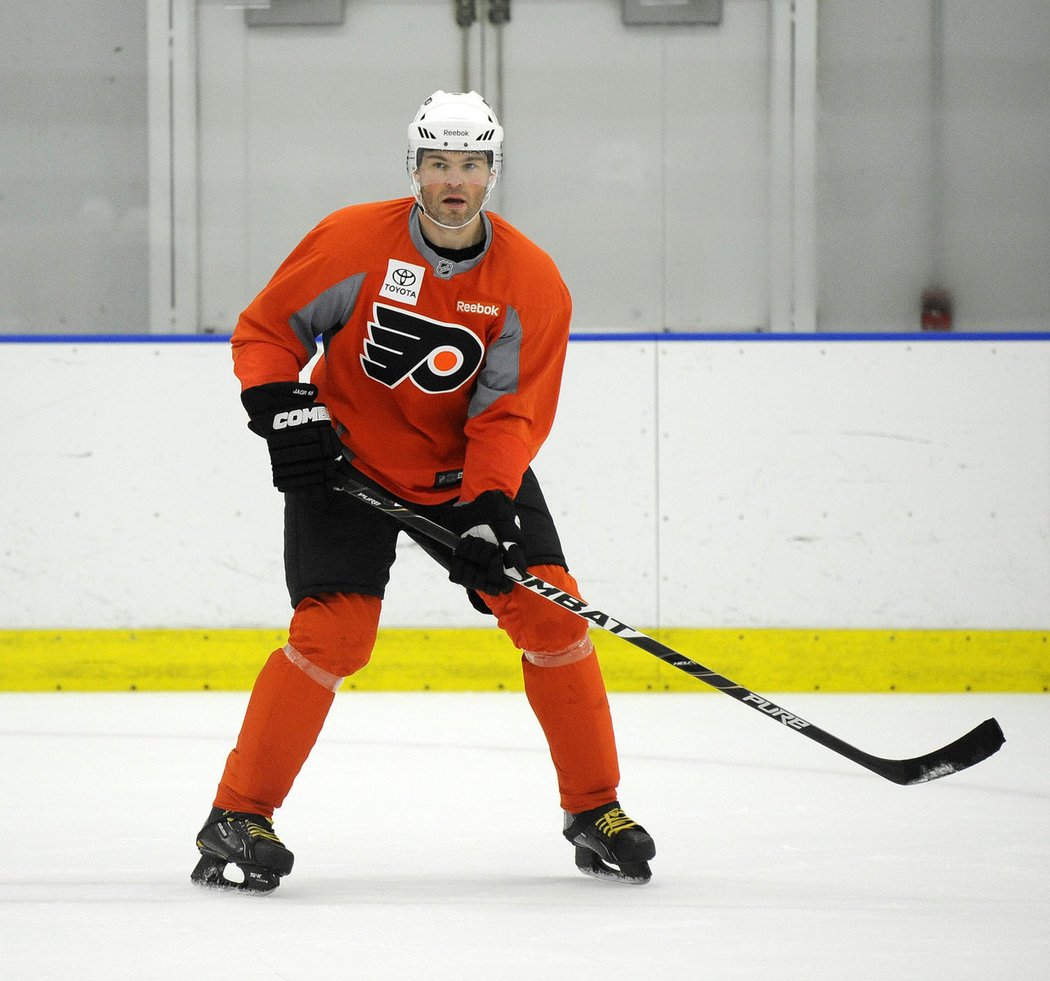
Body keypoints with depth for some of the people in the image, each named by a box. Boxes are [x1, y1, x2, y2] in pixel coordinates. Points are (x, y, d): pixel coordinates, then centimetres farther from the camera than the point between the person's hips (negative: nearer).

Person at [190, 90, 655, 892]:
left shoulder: (533, 284, -14)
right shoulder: (354, 241, -18)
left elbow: (511, 413, -15)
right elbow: (264, 330, -7)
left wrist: (486, 511, -28)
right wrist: (285, 411, -22)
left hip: (468, 467, 3)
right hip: (349, 459, -3)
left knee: (549, 613, -5)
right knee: (331, 635, -17)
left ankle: (596, 810, 10)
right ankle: (239, 816, -7)